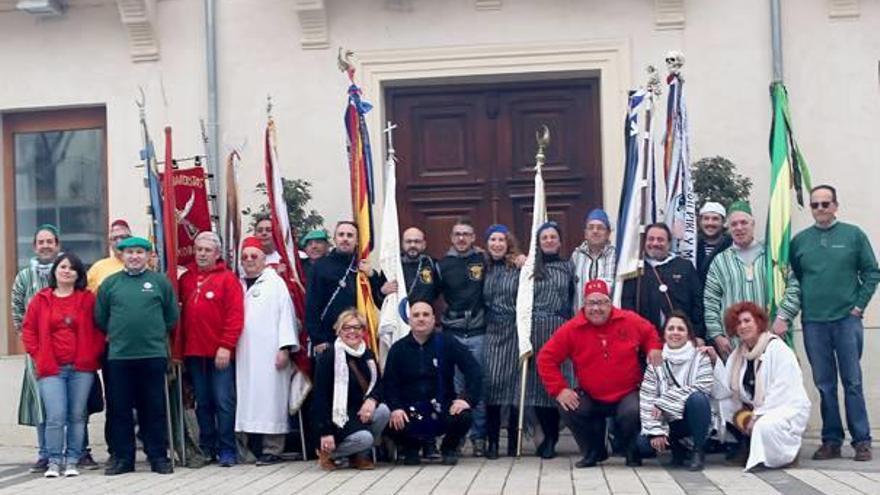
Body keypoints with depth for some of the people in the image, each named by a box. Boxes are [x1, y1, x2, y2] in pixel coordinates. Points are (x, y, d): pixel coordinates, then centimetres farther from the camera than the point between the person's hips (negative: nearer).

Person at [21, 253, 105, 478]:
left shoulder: (88, 299, 5)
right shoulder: (41, 300, 7)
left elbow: (99, 329, 6)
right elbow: (28, 330, 10)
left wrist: (93, 355, -3)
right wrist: (39, 356, 1)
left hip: (82, 368, 0)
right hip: (51, 369, 0)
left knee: (77, 416, 5)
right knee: (56, 416, -8)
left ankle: (72, 461, 12)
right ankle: (54, 462, 1)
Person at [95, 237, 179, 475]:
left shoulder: (160, 282, 4)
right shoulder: (110, 283, 7)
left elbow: (172, 316, 8)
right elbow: (100, 318, 11)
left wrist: (156, 334, 6)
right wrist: (117, 335, 9)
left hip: (153, 355, -1)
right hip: (118, 356, 1)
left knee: (154, 409, 4)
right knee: (120, 409, 5)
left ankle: (158, 457, 12)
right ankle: (122, 458, 14)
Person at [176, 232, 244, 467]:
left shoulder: (227, 278, -2)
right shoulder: (186, 278, 11)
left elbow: (235, 315, -8)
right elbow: (176, 312, 12)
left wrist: (226, 346, -14)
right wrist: (178, 349, 3)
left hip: (220, 353, -4)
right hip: (194, 352, 4)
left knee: (224, 402, -4)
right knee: (202, 403, 11)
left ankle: (227, 450, 2)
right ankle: (207, 447, 18)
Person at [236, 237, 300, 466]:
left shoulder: (276, 283, 3)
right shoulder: (238, 285, 16)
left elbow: (286, 315, -3)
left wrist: (285, 348, -11)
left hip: (269, 352, -4)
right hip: (244, 353, 4)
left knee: (271, 399, -5)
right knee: (247, 397, 3)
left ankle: (272, 449, -1)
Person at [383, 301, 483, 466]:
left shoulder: (447, 343, 1)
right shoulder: (398, 349, 6)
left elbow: (473, 370, -3)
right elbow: (389, 383, 1)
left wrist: (467, 398, -18)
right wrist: (395, 408, -17)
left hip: (442, 406, -1)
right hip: (410, 410, 1)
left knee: (463, 417, -30)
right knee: (393, 425, -29)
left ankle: (448, 448, 7)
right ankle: (411, 449, 11)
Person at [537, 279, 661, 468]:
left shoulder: (630, 321, -6)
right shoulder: (571, 329, -9)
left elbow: (650, 333, 16)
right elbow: (546, 359, -7)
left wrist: (654, 349, -7)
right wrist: (559, 389, -15)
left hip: (628, 394, -1)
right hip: (591, 398, 1)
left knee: (632, 413, -31)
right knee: (568, 409, -23)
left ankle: (634, 453, 5)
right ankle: (594, 452, 4)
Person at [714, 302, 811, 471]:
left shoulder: (777, 349, -10)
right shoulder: (737, 355, 10)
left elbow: (781, 391, -18)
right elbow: (724, 392, 2)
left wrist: (758, 416, -22)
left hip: (786, 408, -8)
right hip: (755, 409, 8)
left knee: (765, 426, -37)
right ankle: (748, 447, 1)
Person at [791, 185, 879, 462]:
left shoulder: (853, 235, 3)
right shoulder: (800, 241, 9)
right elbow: (793, 279, 13)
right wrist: (800, 307, 3)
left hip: (847, 319, -2)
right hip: (813, 322, 2)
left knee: (853, 382, -1)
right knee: (824, 384, 6)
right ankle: (831, 441, 12)